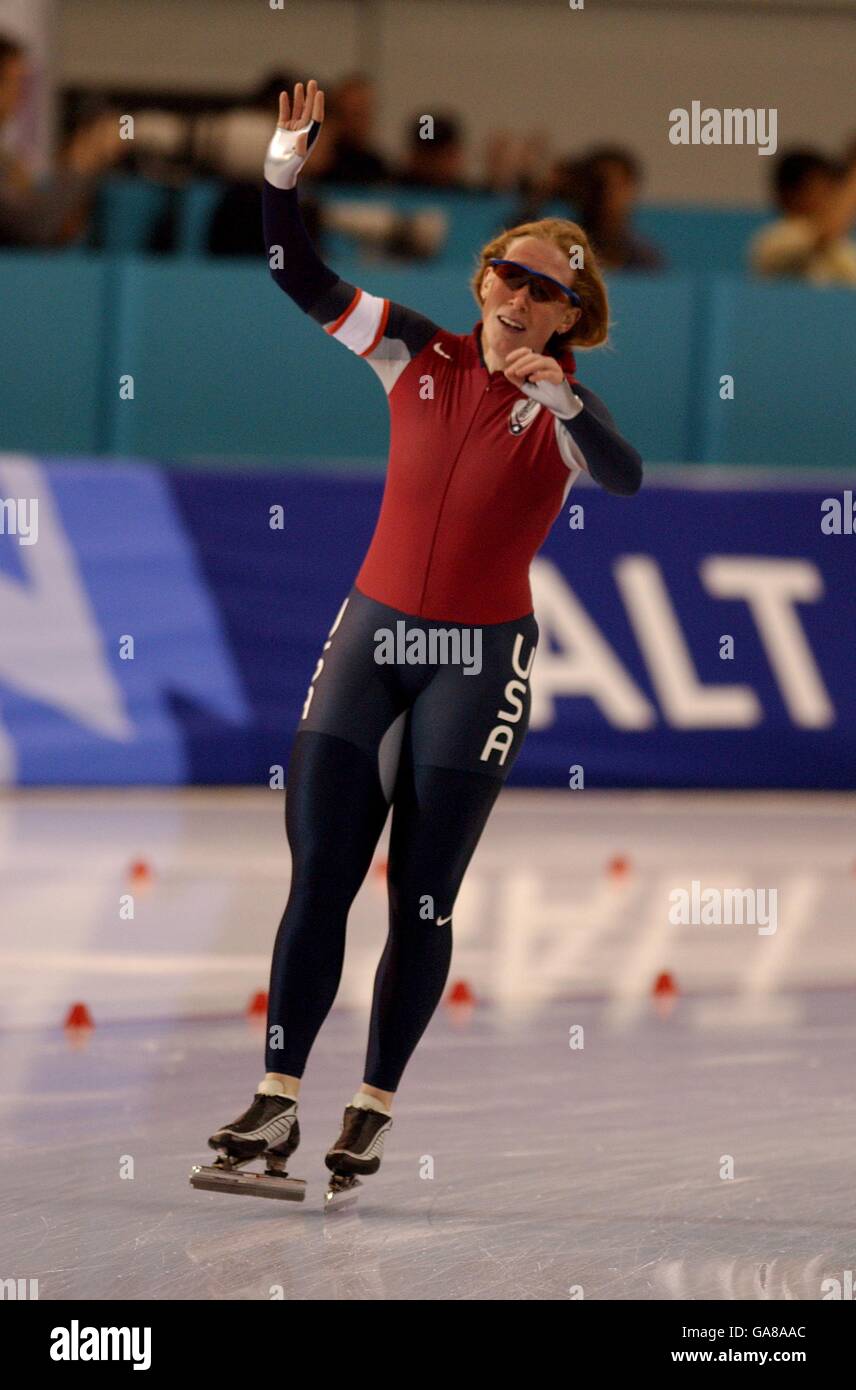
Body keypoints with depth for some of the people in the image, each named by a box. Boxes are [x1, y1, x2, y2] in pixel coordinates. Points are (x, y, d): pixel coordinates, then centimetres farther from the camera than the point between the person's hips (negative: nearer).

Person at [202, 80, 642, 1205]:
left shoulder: (562, 404, -7)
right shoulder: (418, 355, 2)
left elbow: (624, 479, -27)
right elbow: (301, 281, 2)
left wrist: (564, 403, -44)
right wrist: (285, 171, -12)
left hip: (482, 658, -3)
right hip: (372, 635, 3)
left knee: (422, 902, 1)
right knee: (318, 879, -5)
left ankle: (375, 1111, 12)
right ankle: (278, 1102, -6)